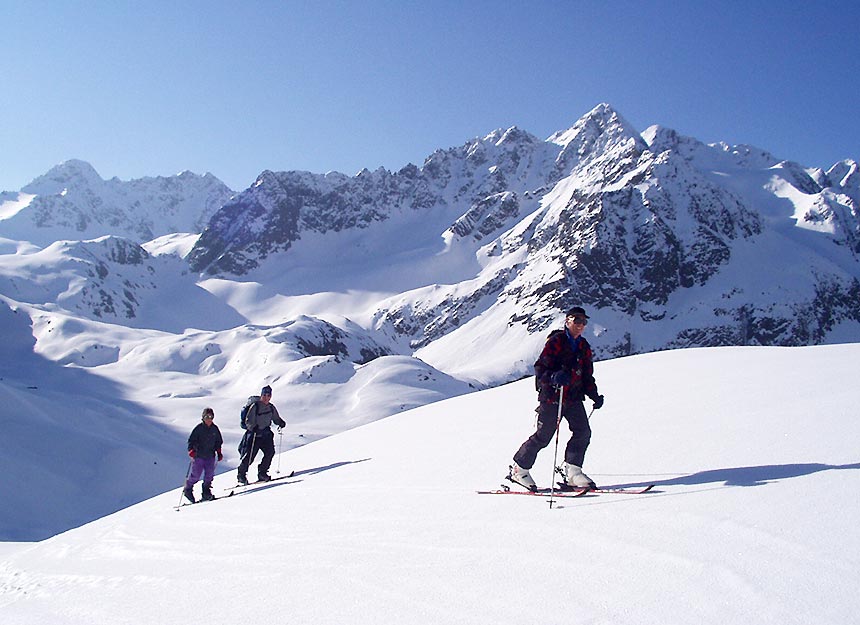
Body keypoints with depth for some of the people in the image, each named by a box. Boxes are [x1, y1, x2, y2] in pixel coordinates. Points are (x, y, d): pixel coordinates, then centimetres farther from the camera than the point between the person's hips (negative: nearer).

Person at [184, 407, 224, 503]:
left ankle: (206, 492, 7)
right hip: (198, 455, -4)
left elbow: (218, 442, 20)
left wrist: (219, 452, 12)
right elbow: (191, 440, -4)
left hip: (210, 456, 4)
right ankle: (188, 490, 16)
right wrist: (191, 450, -18)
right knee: (195, 475, -3)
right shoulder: (199, 428, -4)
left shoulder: (215, 429, 9)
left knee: (209, 474, -2)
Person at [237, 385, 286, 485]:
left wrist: (281, 422, -4)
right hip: (254, 435, -5)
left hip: (266, 434, 5)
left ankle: (262, 473, 3)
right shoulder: (255, 406, -10)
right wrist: (253, 427, -32)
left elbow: (276, 418, 18)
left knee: (270, 452, -11)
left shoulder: (271, 407, 7)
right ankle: (241, 475, 12)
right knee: (249, 455, -6)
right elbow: (248, 421, -13)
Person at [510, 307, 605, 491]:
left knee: (583, 432, -7)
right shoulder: (555, 341, -7)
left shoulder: (584, 347, 15)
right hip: (552, 397, -7)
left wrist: (594, 395, 11)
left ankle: (572, 471, 3)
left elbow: (587, 376, 23)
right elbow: (540, 368, -13)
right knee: (543, 436, -4)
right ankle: (519, 469, 12)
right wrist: (554, 377, -32)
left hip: (574, 398, 7)